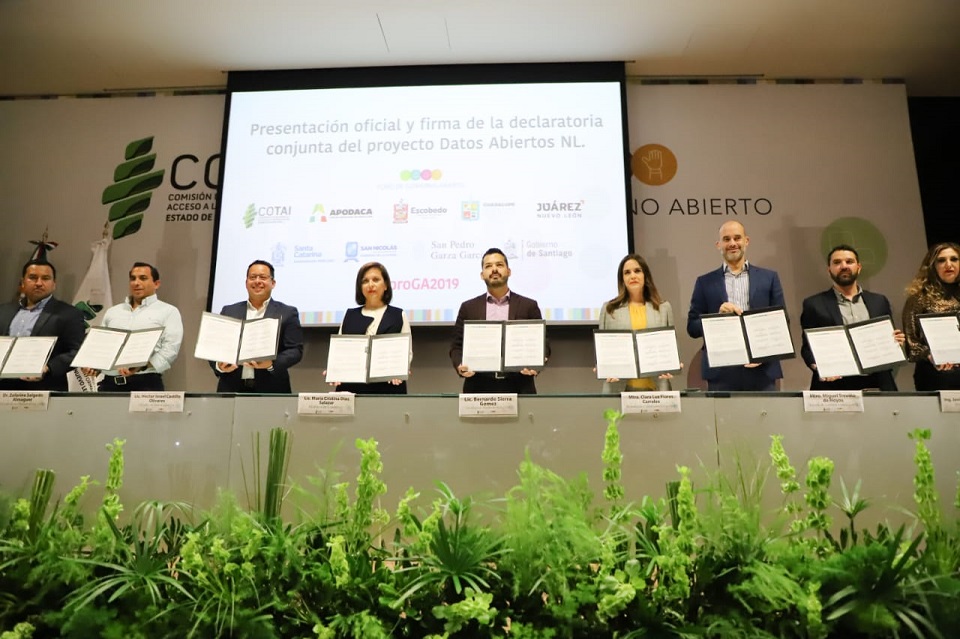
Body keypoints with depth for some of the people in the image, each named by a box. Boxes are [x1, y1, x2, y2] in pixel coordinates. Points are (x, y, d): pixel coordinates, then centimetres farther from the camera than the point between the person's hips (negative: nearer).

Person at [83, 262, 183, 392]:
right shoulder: (112, 311, 23)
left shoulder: (168, 311, 6)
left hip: (146, 383, -4)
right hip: (110, 383, 5)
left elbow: (170, 348, -7)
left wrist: (143, 366, -20)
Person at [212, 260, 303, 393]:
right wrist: (219, 366, -9)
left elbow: (295, 350, -2)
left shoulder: (287, 313, 5)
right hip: (232, 389, 2)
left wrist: (272, 364, -18)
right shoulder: (228, 311, 13)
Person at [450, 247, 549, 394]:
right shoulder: (469, 307, 9)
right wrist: (460, 366, -12)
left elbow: (542, 344, 5)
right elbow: (457, 346, 8)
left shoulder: (528, 306, 7)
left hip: (518, 388, 0)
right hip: (479, 388, 1)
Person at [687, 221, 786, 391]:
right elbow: (692, 328, 6)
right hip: (721, 372, 0)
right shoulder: (705, 282, 9)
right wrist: (718, 316, -11)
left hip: (762, 370, 1)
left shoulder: (769, 278, 11)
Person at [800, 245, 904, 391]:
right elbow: (808, 347, 0)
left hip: (877, 384, 3)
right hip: (833, 385, -3)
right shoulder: (814, 305, 4)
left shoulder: (879, 302, 14)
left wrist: (895, 342, -4)